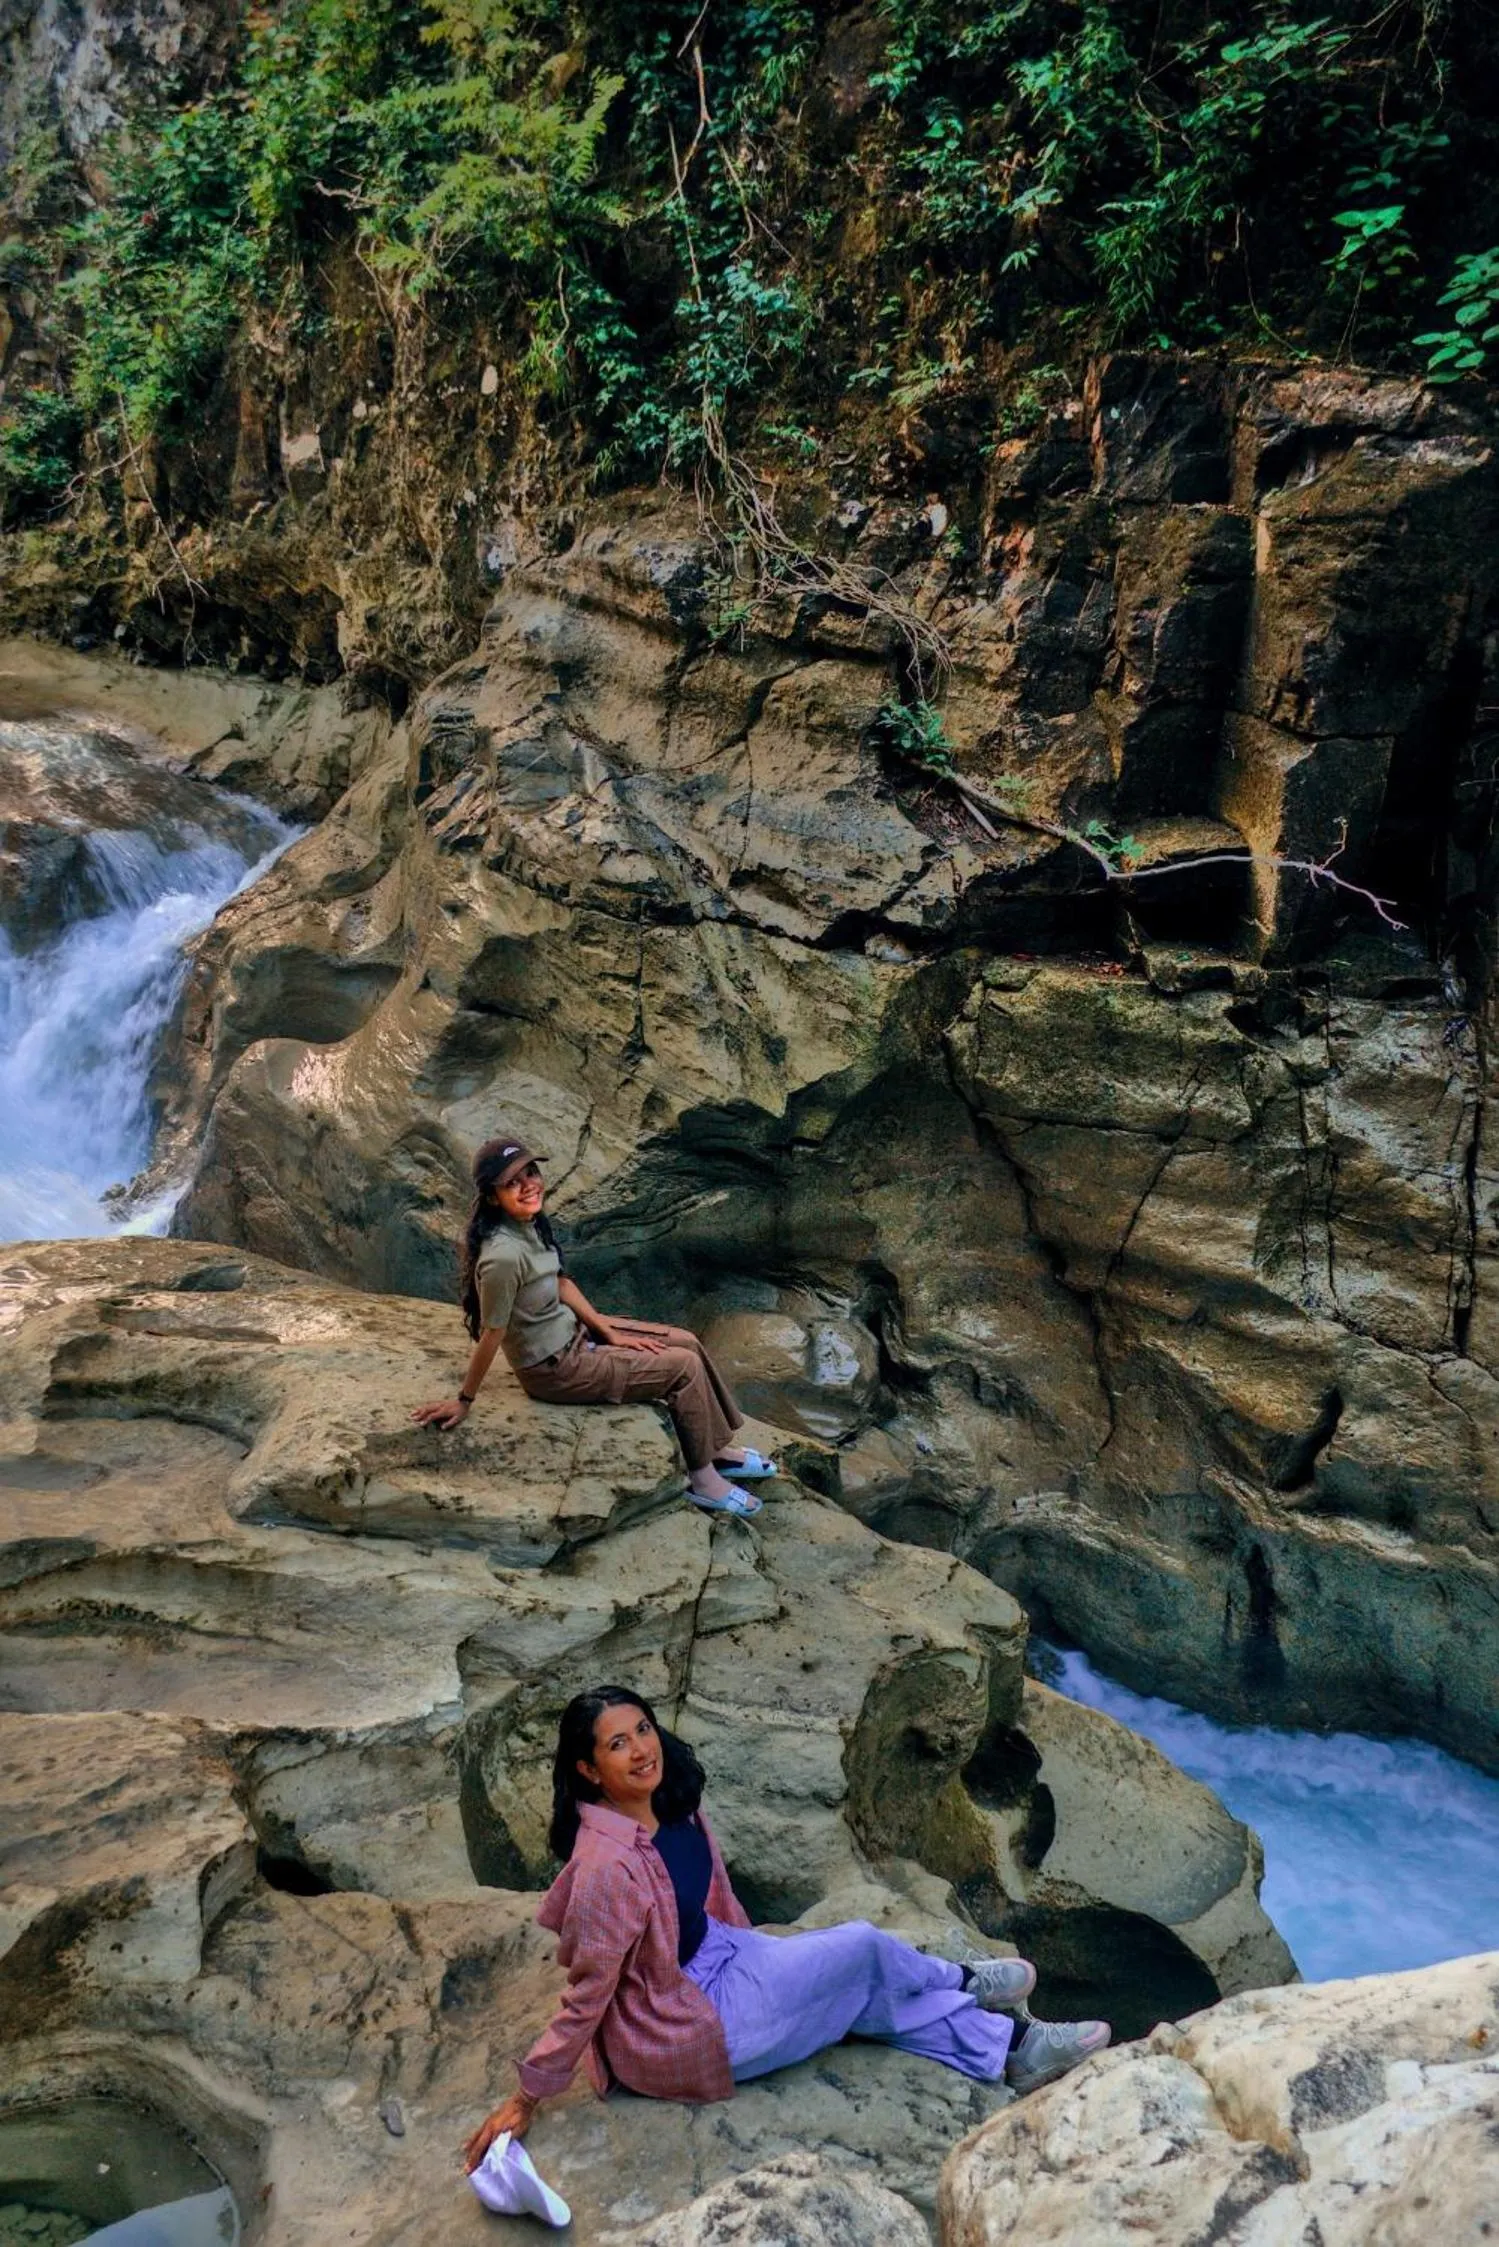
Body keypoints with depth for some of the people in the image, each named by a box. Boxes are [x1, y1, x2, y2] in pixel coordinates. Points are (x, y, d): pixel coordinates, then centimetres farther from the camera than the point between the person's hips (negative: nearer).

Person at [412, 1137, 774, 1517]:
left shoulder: (531, 1223, -6)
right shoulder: (504, 1255, -34)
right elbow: (492, 1335, -24)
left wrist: (611, 1333, 5)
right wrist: (464, 1401, -13)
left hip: (571, 1332, 9)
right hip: (554, 1368, -9)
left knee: (686, 1342, 10)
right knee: (686, 1367, -7)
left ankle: (718, 1448, 25)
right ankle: (703, 1479, 11)